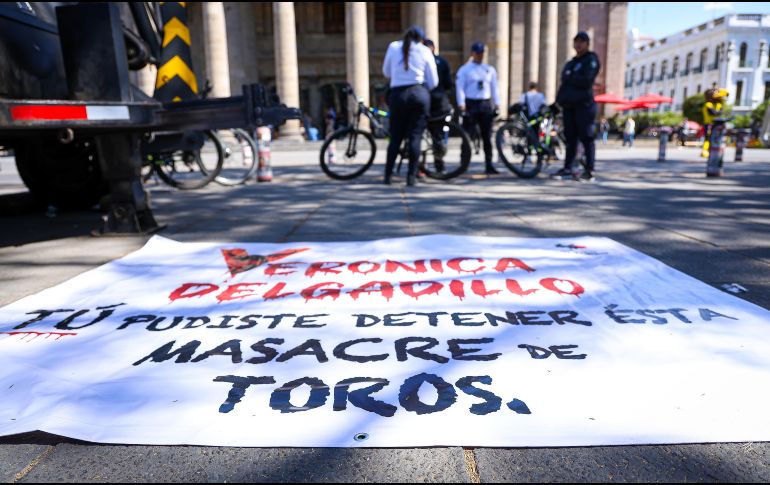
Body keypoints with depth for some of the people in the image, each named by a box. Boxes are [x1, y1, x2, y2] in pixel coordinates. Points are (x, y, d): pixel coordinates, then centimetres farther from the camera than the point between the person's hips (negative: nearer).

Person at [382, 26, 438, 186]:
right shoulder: (425, 51, 6)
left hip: (398, 94, 1)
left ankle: (388, 174, 8)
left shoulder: (393, 47, 8)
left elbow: (386, 72, 15)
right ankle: (411, 176, -2)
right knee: (415, 136, 1)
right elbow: (433, 81, 6)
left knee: (396, 137, 8)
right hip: (419, 94, -1)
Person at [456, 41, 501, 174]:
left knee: (487, 136, 4)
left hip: (486, 105, 4)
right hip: (471, 105, -3)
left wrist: (497, 104, 6)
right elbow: (459, 87, -3)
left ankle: (488, 165, 8)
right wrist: (461, 104, -15)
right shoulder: (464, 70, 4)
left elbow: (494, 87, 16)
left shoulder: (490, 69, 16)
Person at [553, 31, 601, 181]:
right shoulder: (571, 62, 24)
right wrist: (558, 101, 9)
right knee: (570, 137, 6)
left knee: (586, 137, -8)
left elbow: (586, 81, -13)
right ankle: (568, 167, 9)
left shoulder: (591, 60, 0)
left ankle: (589, 170, -6)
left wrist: (570, 77, -4)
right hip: (569, 104, 7)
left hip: (583, 104, -7)